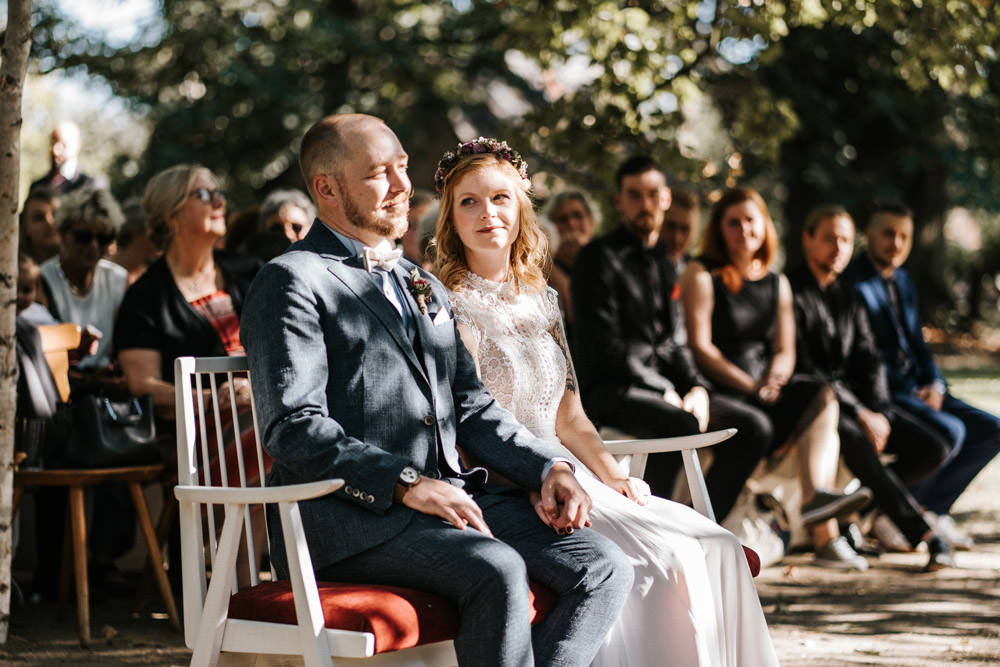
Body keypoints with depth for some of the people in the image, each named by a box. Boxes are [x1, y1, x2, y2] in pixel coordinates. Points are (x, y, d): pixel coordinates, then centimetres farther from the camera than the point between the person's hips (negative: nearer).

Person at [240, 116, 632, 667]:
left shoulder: (424, 287, 26)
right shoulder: (292, 281, -1)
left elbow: (470, 405, 23)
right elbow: (294, 428, -12)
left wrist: (549, 467, 5)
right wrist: (408, 485, -21)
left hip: (448, 492, 8)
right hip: (345, 512, -8)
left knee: (604, 568, -13)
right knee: (497, 570, -33)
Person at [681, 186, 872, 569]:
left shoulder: (777, 284, 20)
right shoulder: (702, 275, 2)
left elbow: (785, 351, 16)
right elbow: (700, 347, -7)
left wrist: (774, 382, -8)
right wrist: (752, 387, -15)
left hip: (766, 390, 5)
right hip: (717, 391, -5)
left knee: (822, 397, -23)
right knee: (756, 425, -35)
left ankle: (818, 495, -43)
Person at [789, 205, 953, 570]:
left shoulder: (848, 297, 20)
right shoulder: (790, 291, -5)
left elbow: (868, 360, 13)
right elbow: (801, 366, -13)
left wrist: (879, 413, -7)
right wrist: (860, 415, -17)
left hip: (857, 400, 7)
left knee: (933, 448, -11)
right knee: (857, 443, -37)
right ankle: (923, 533, -34)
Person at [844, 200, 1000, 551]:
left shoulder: (903, 283, 18)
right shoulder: (851, 283, -10)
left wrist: (934, 384, 0)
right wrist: (910, 391, -18)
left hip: (915, 390, 9)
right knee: (950, 432, -28)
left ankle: (932, 507, 1)